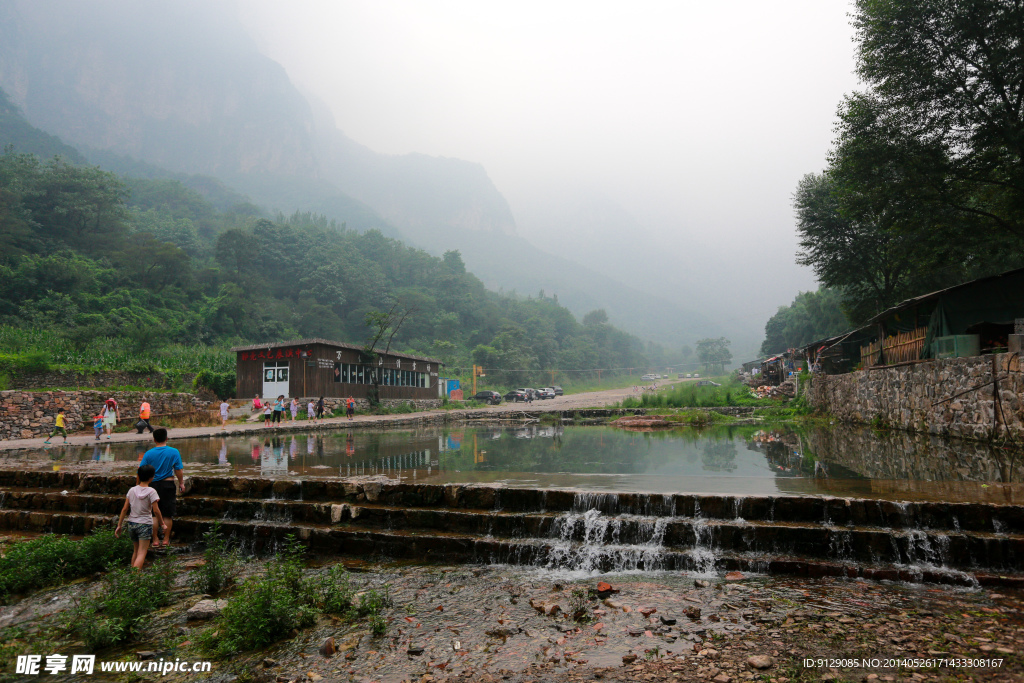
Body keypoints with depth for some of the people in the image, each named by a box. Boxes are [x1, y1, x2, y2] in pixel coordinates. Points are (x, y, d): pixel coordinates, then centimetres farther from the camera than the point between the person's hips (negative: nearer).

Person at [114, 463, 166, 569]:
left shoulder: (132, 490, 1)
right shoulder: (151, 491, -12)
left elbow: (125, 509, 3)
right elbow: (155, 510, -12)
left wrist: (119, 525, 11)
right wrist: (162, 524, -1)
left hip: (131, 524, 5)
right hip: (145, 524, -5)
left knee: (136, 550, 21)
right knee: (142, 553, -4)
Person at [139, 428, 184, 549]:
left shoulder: (149, 454, -3)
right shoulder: (174, 452, -7)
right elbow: (179, 471, -6)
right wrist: (181, 483, 7)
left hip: (153, 485, 1)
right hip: (168, 485, -1)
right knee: (168, 515, 7)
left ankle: (155, 540, 17)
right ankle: (166, 540, 14)